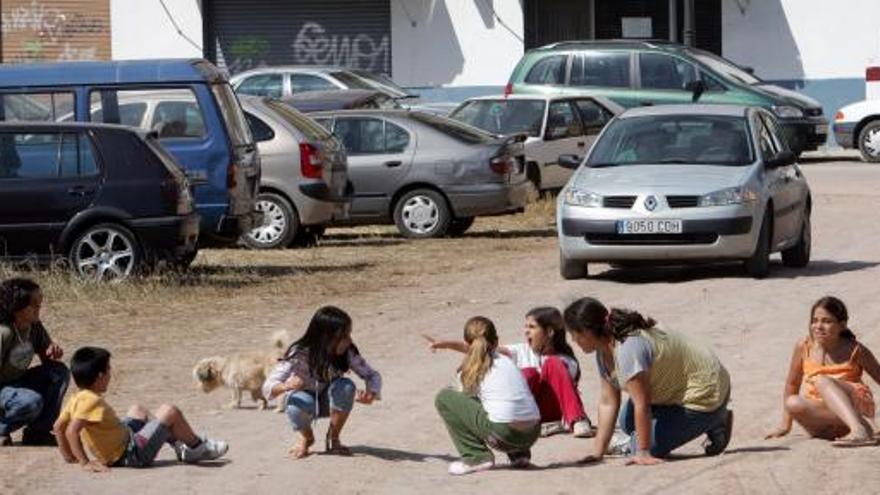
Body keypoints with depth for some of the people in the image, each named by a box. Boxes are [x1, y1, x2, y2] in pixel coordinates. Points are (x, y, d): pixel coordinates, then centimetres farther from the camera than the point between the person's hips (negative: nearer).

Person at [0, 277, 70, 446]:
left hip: (17, 383, 8)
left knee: (60, 372, -8)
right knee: (32, 402, -35)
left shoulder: (35, 327, -3)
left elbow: (48, 360, 8)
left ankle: (38, 432, -3)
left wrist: (54, 351, -19)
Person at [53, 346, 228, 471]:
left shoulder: (75, 399, -1)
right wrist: (85, 462, -33)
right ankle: (197, 447, 20)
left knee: (138, 410, 31)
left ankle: (180, 446, 36)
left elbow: (58, 426, 7)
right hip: (132, 455, -10)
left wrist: (69, 456, 13)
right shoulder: (93, 402, -27)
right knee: (170, 412, -4)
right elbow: (71, 431, -37)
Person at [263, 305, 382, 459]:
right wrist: (286, 386, -57)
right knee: (301, 404, -38)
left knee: (346, 387, -30)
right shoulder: (299, 355, -31)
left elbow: (372, 376, -14)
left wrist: (371, 394, -37)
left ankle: (333, 439, -7)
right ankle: (306, 438, -1)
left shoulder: (347, 353, -24)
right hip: (303, 396, -2)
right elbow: (268, 387, -33)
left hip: (328, 402, 2)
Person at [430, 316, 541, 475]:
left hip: (504, 435, -6)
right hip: (532, 434, 6)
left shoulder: (469, 370, 9)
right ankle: (519, 454, 21)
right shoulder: (507, 360, 23)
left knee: (444, 398, 8)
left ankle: (477, 456, 2)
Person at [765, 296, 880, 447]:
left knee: (822, 381, -31)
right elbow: (792, 384, 14)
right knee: (792, 403, -30)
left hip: (854, 408, -3)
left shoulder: (855, 350, -4)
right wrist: (785, 425, 16)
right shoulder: (804, 347, 2)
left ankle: (859, 430, -52)